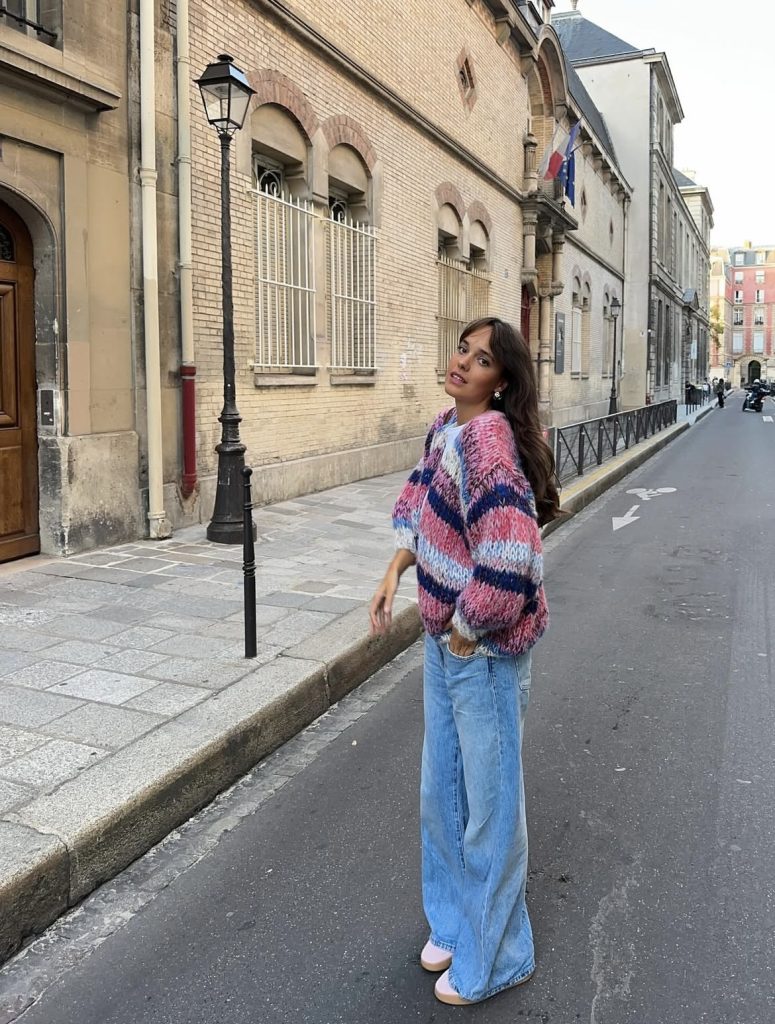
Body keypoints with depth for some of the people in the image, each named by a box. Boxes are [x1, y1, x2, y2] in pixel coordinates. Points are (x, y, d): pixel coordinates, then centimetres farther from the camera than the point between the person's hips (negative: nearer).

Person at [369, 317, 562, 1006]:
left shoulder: (486, 437, -24)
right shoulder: (445, 426, 5)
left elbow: (507, 552, -34)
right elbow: (419, 500, 20)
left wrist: (467, 631, -19)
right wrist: (395, 571, 7)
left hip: (484, 645, -9)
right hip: (442, 638, 9)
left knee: (490, 802, 9)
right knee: (441, 792, 22)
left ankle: (494, 959, 31)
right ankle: (455, 923, 44)